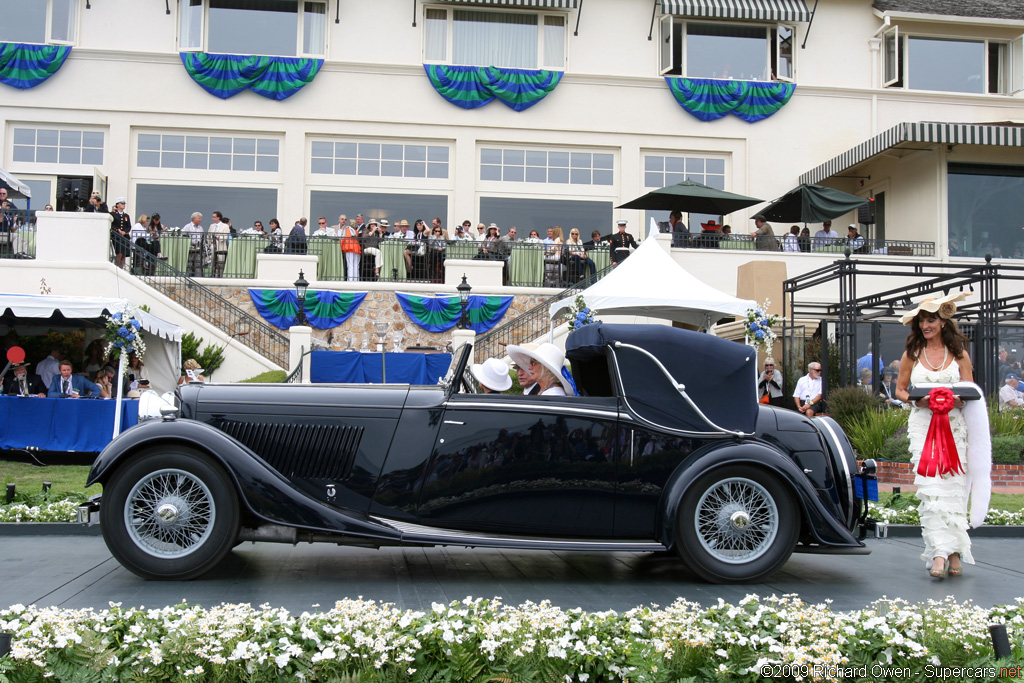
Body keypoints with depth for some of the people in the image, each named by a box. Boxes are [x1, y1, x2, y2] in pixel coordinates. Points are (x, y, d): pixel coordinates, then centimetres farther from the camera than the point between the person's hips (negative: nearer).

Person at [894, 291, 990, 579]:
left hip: (954, 426, 0)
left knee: (953, 486, -5)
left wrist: (954, 400, -14)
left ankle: (954, 552, 2)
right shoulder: (912, 355, 10)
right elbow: (900, 390, 13)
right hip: (923, 425, 0)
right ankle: (940, 553, -16)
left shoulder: (959, 354, 8)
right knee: (930, 487, -12)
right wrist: (918, 400, -8)